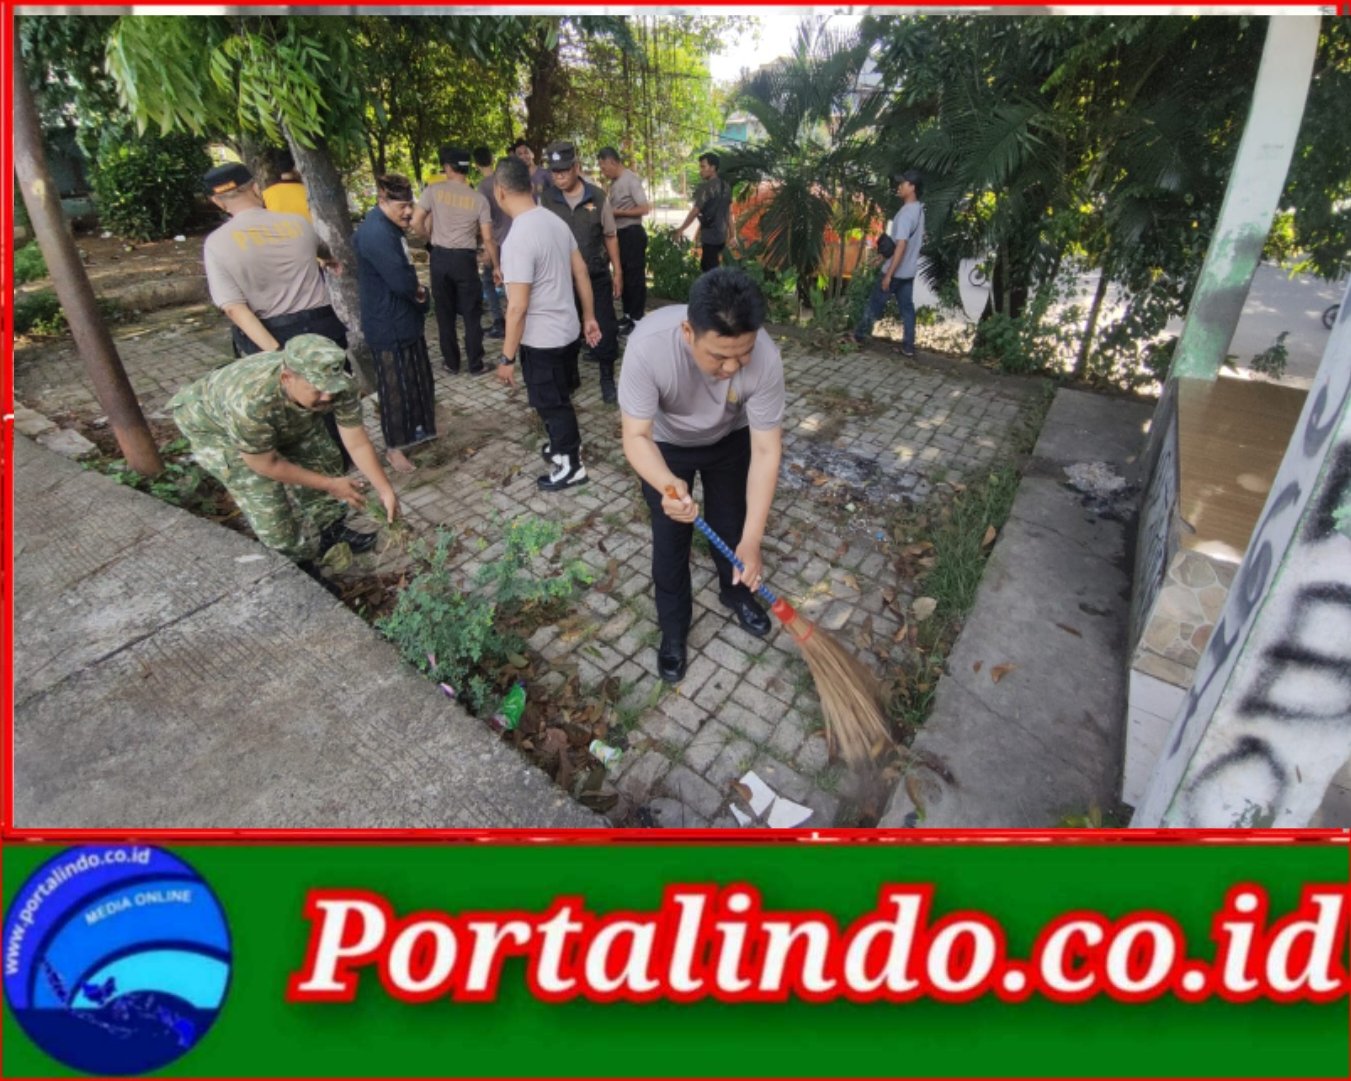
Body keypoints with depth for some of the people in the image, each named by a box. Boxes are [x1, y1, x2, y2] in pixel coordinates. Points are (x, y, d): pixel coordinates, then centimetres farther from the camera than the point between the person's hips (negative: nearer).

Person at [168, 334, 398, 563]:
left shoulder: (339, 385, -33)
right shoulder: (250, 402, -45)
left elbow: (358, 443, -23)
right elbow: (266, 464, -29)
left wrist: (386, 490, -30)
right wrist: (330, 485, -23)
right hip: (212, 419, -5)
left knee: (323, 461, 0)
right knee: (261, 488, -15)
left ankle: (330, 528, 23)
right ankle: (299, 554, 8)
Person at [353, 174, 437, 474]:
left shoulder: (389, 228, 12)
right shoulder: (376, 233, -22)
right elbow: (401, 280, -29)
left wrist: (417, 290, -5)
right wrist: (419, 291, -7)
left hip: (405, 318, 10)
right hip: (388, 325, -10)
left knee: (418, 379, 20)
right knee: (395, 387, 0)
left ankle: (416, 428, 37)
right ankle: (394, 446, 13)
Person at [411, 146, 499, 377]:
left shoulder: (433, 190, -1)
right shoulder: (479, 199, -1)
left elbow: (416, 222, -6)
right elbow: (487, 238, -4)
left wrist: (432, 237, 14)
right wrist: (496, 266, 7)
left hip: (440, 257, 1)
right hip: (466, 258, -1)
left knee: (445, 314, 11)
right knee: (472, 314, 7)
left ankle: (452, 363, 18)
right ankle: (476, 365, 10)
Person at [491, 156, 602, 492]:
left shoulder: (518, 238, -23)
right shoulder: (555, 221, 2)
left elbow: (517, 307, -24)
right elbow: (581, 273, 8)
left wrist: (507, 357, -17)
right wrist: (589, 317, 17)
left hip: (541, 339, -8)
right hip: (567, 330, 8)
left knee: (551, 403, 8)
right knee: (558, 398, 25)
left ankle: (571, 465, 23)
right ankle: (562, 444, 44)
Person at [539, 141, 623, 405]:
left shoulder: (598, 197, -3)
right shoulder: (545, 200, -3)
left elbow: (610, 236, 4)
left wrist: (618, 272, 3)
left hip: (597, 275, -1)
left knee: (605, 328, 1)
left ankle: (607, 380, 17)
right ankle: (569, 376, 31)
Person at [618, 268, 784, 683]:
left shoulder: (765, 358, -36)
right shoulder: (648, 344, -41)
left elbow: (766, 451, -30)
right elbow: (636, 436, -34)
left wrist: (752, 539, -33)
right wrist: (668, 485, -55)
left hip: (730, 440, 2)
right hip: (666, 444, -1)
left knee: (732, 526, 15)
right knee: (670, 540, 4)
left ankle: (736, 593, 46)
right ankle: (673, 629, 27)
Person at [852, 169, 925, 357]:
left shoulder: (905, 213, -22)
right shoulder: (918, 209, 9)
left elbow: (901, 246, -27)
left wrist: (888, 274, -26)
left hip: (897, 270, -9)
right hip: (909, 270, 9)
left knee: (876, 302, 8)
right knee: (906, 307, 9)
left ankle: (860, 334, 24)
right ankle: (908, 347, 11)